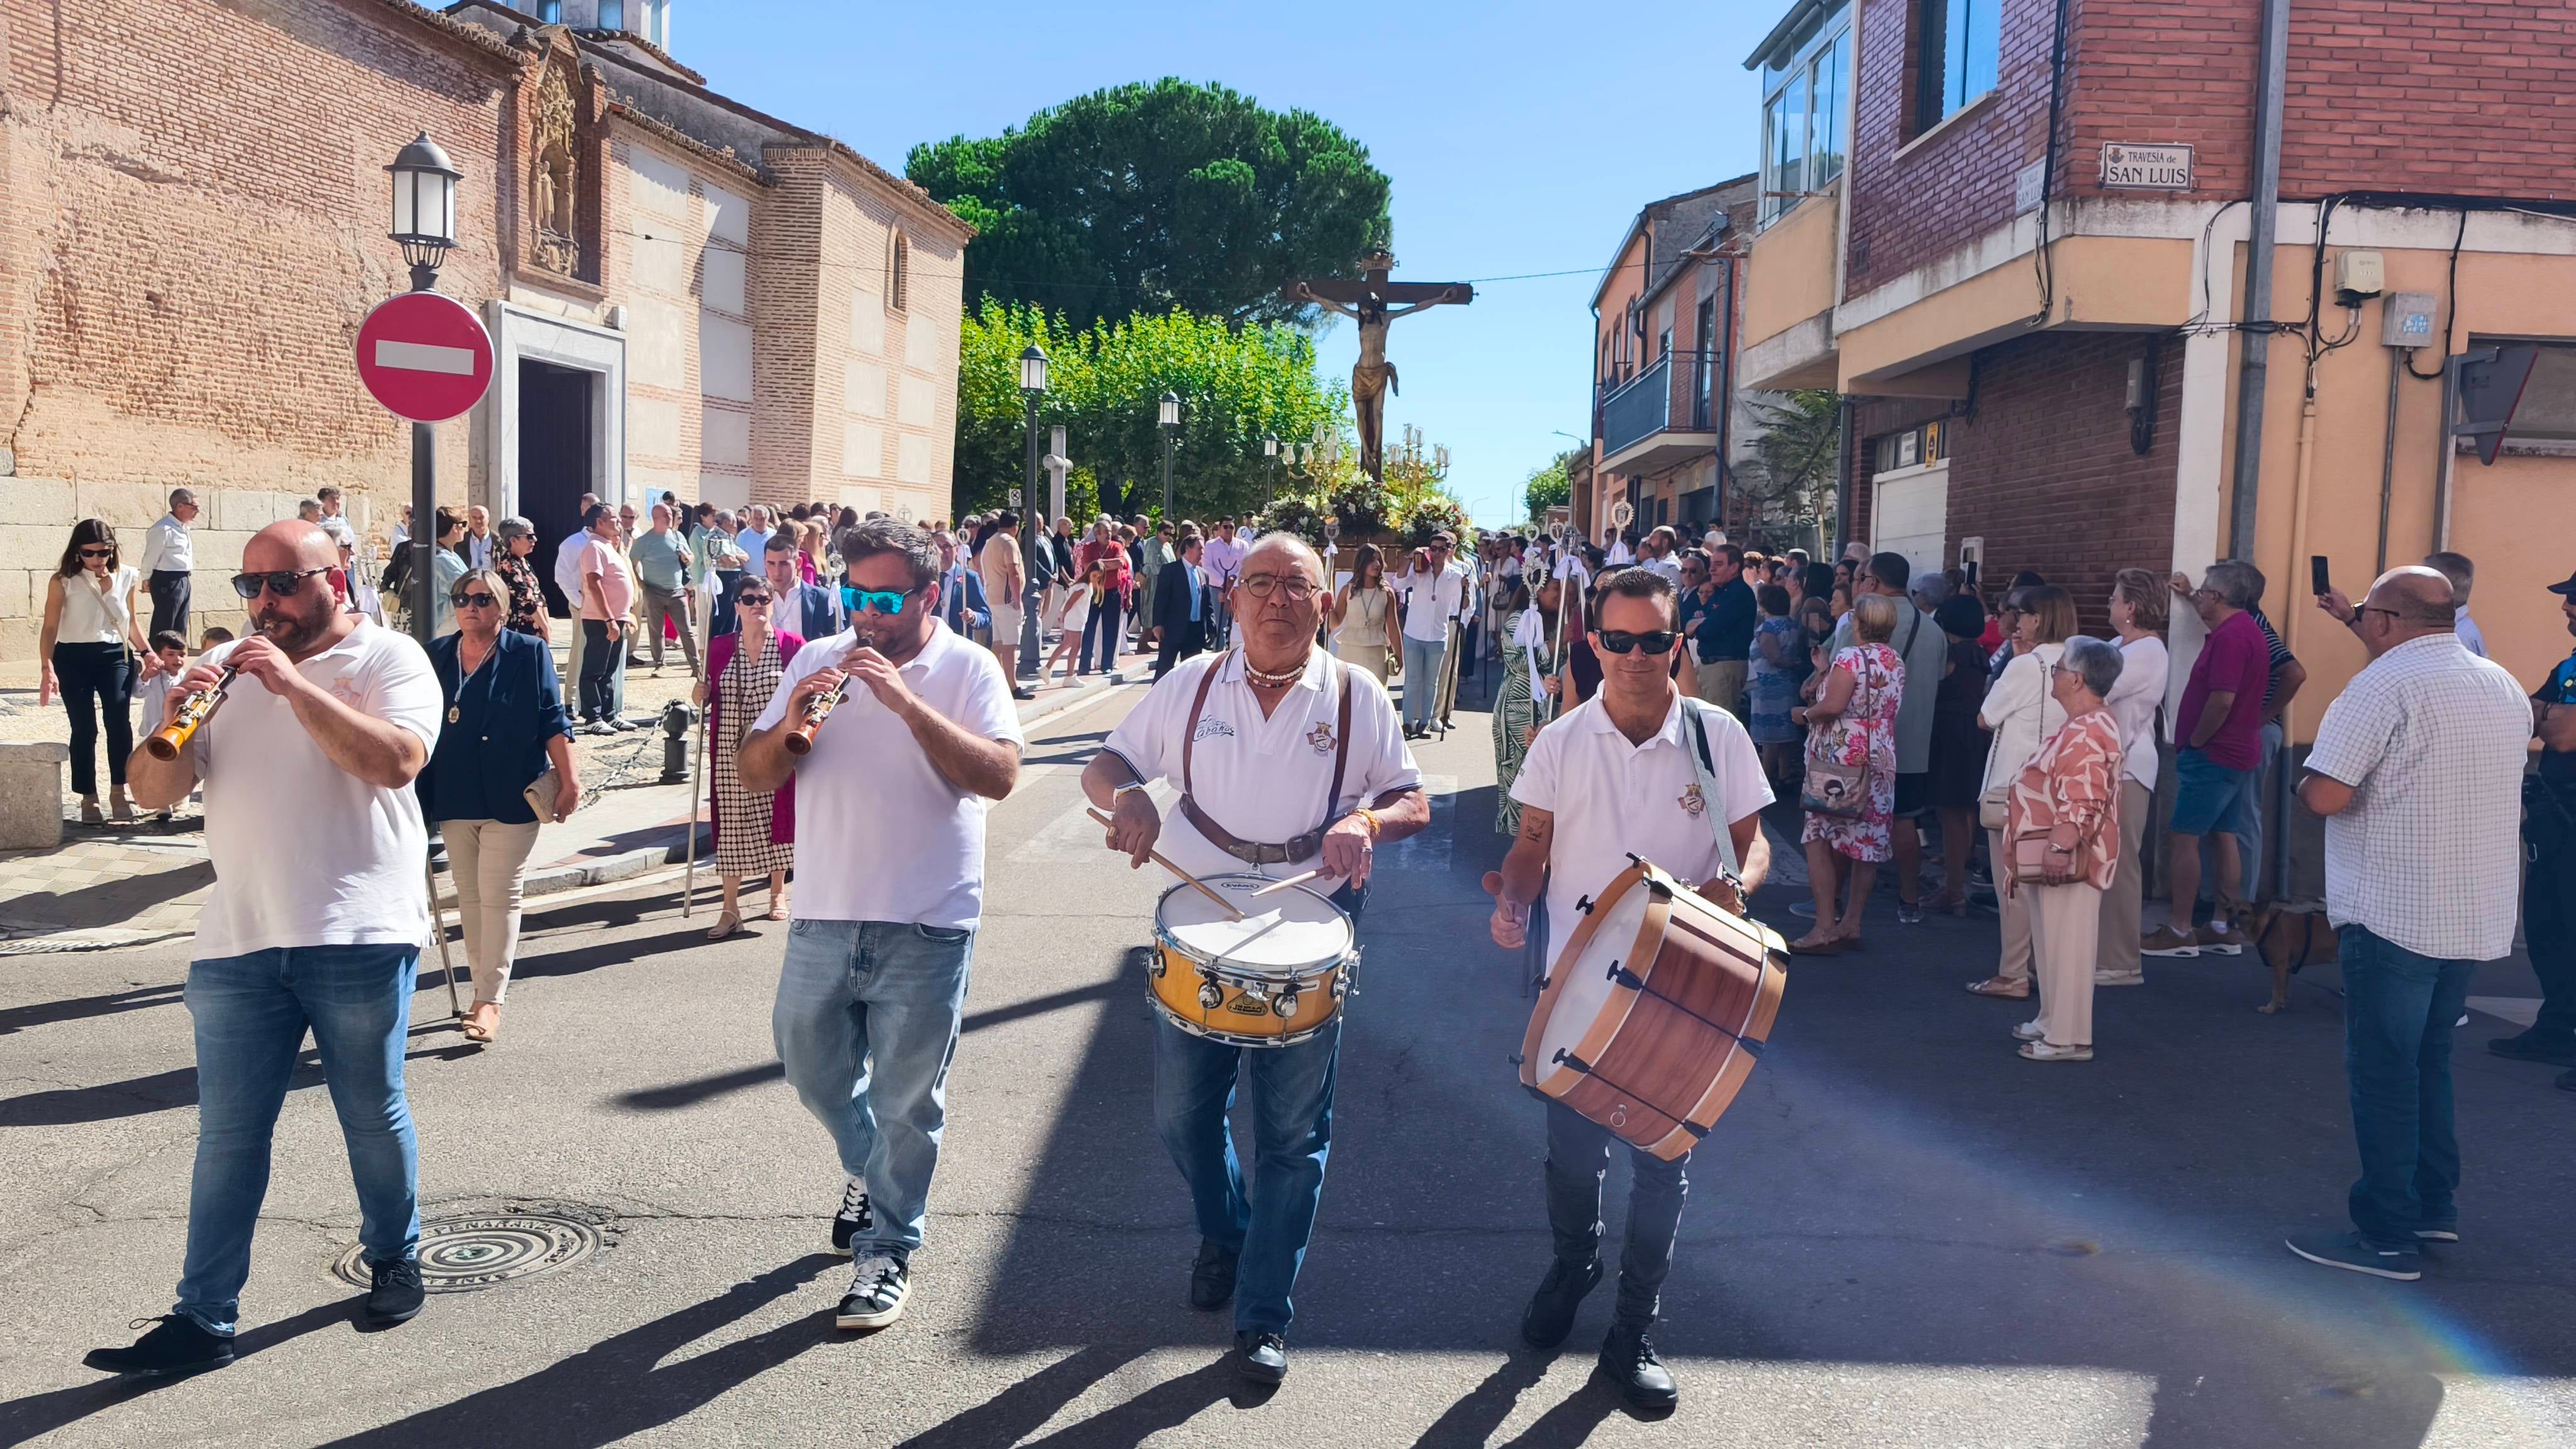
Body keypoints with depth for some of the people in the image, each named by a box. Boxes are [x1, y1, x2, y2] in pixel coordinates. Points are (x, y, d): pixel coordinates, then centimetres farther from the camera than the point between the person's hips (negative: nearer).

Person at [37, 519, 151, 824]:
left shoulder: (127, 577, 4)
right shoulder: (63, 581, -5)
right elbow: (50, 628, -5)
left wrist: (147, 652, 9)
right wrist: (47, 668, -14)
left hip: (116, 656, 2)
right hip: (73, 659, -1)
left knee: (119, 721, -14)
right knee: (84, 729, 1)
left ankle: (118, 792, -2)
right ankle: (89, 799, 12)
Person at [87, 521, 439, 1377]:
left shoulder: (388, 658, -2)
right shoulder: (226, 669, 12)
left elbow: (396, 762, -20)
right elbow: (154, 793, 8)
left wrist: (294, 683, -21)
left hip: (358, 939, -4)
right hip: (237, 943, 4)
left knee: (374, 1119, 10)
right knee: (228, 1136, 6)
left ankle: (393, 1260, 31)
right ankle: (203, 1320, 12)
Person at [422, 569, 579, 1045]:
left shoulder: (529, 653, -3)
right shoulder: (435, 656, 8)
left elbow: (552, 721, -5)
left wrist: (568, 780, -9)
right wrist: (419, 792, 12)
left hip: (510, 800, -4)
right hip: (453, 800, 5)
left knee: (499, 897, -4)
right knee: (469, 897, 10)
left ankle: (490, 1000, -1)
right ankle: (483, 988, 20)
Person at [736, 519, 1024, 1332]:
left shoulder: (968, 669, -6)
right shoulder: (818, 662, 5)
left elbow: (1000, 776, -21)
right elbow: (755, 777, 4)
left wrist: (904, 699, -28)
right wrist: (790, 725, -18)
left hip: (927, 929, -4)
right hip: (824, 919, 4)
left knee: (907, 1104, 5)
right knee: (812, 1069, 19)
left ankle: (886, 1255, 21)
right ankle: (868, 1174, 47)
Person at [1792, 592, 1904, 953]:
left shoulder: (1850, 657, -13)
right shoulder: (1897, 662, 11)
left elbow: (1833, 706, -23)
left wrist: (1805, 714, -3)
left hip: (1838, 760, -8)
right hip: (1880, 761, 8)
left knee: (1819, 840, -3)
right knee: (1866, 843, 10)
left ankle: (1825, 928, -8)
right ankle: (1851, 924, 15)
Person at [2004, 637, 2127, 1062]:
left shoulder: (2087, 734, -20)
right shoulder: (2082, 727, 17)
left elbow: (2083, 801, -27)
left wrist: (2060, 846, -29)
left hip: (2067, 860, -11)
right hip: (2056, 857, 11)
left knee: (2066, 943, -5)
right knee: (2052, 942, 18)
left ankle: (2069, 1038, 1)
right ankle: (2052, 1022, 29)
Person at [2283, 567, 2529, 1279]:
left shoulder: (2384, 685, -15)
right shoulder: (2504, 686, 12)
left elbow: (2326, 795, -22)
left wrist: (2304, 780, 0)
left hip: (2393, 914, -8)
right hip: (2479, 918, 8)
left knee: (2383, 1073, 0)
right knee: (2428, 1061, 21)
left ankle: (2387, 1235, 4)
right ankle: (2436, 1206, 27)